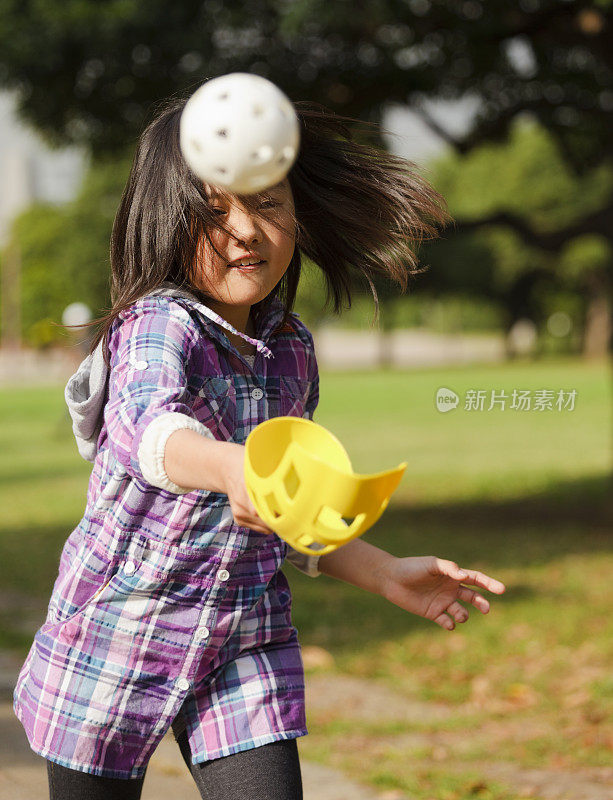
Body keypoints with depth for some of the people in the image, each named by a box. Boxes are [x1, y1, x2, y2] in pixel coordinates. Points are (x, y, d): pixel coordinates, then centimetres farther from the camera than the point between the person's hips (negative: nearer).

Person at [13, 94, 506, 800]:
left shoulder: (291, 349, 4)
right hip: (116, 637, -5)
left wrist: (387, 574, 13)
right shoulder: (157, 327, -18)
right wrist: (231, 468, -63)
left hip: (246, 644, 5)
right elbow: (150, 428, -43)